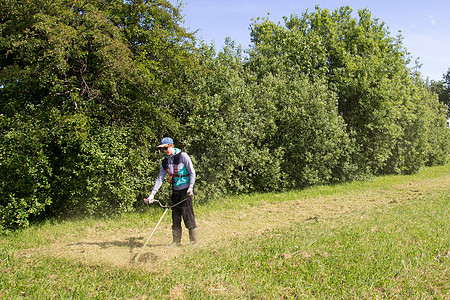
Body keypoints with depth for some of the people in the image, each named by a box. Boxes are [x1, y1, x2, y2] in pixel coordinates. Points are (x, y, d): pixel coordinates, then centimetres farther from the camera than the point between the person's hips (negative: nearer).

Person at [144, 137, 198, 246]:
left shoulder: (183, 156, -7)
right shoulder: (165, 162, 10)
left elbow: (192, 172, -6)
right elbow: (160, 178, 9)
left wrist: (190, 187, -16)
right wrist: (152, 194, 1)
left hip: (186, 190, -6)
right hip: (175, 191, 6)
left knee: (188, 215, -8)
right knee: (175, 217, 9)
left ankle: (194, 242, 1)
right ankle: (176, 242, 18)